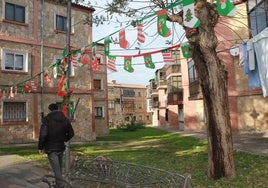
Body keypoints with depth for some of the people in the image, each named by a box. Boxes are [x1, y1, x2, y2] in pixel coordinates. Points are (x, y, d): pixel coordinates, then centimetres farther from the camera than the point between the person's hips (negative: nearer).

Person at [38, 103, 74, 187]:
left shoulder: (46, 119, -11)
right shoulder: (65, 120, 4)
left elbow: (43, 135, -18)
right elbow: (71, 133, 10)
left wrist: (40, 147, -8)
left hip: (51, 148, -5)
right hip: (61, 147, 5)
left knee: (57, 170, -4)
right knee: (59, 168, 20)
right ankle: (58, 183, 33)